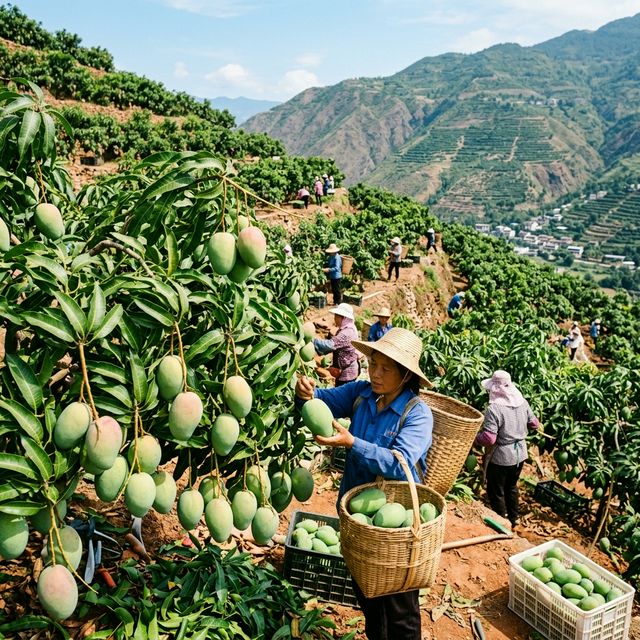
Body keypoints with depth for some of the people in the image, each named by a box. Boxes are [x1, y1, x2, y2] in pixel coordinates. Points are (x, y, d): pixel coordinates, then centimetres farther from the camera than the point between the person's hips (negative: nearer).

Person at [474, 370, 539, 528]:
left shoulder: (494, 408, -26)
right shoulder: (522, 402, -5)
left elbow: (489, 438, -29)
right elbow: (534, 424, 7)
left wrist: (474, 438, -11)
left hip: (501, 457, -7)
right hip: (519, 454, 7)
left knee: (496, 491, 13)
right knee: (511, 486, 27)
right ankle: (513, 518, 41)